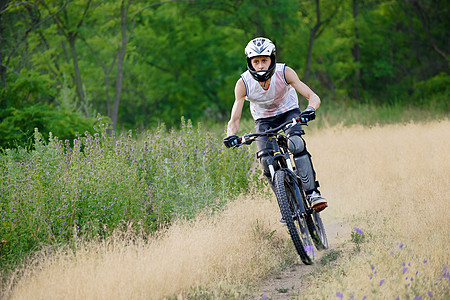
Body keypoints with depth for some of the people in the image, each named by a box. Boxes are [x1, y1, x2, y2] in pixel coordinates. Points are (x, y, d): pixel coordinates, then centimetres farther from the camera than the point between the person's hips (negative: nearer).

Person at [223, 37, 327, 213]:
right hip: (264, 119, 1)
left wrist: (310, 110, -51)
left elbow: (313, 97, -29)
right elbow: (234, 119, -22)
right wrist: (231, 135, -43)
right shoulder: (243, 83, -25)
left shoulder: (284, 72, -27)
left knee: (296, 144, -31)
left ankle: (312, 193, -27)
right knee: (266, 160, -20)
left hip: (288, 112, -1)